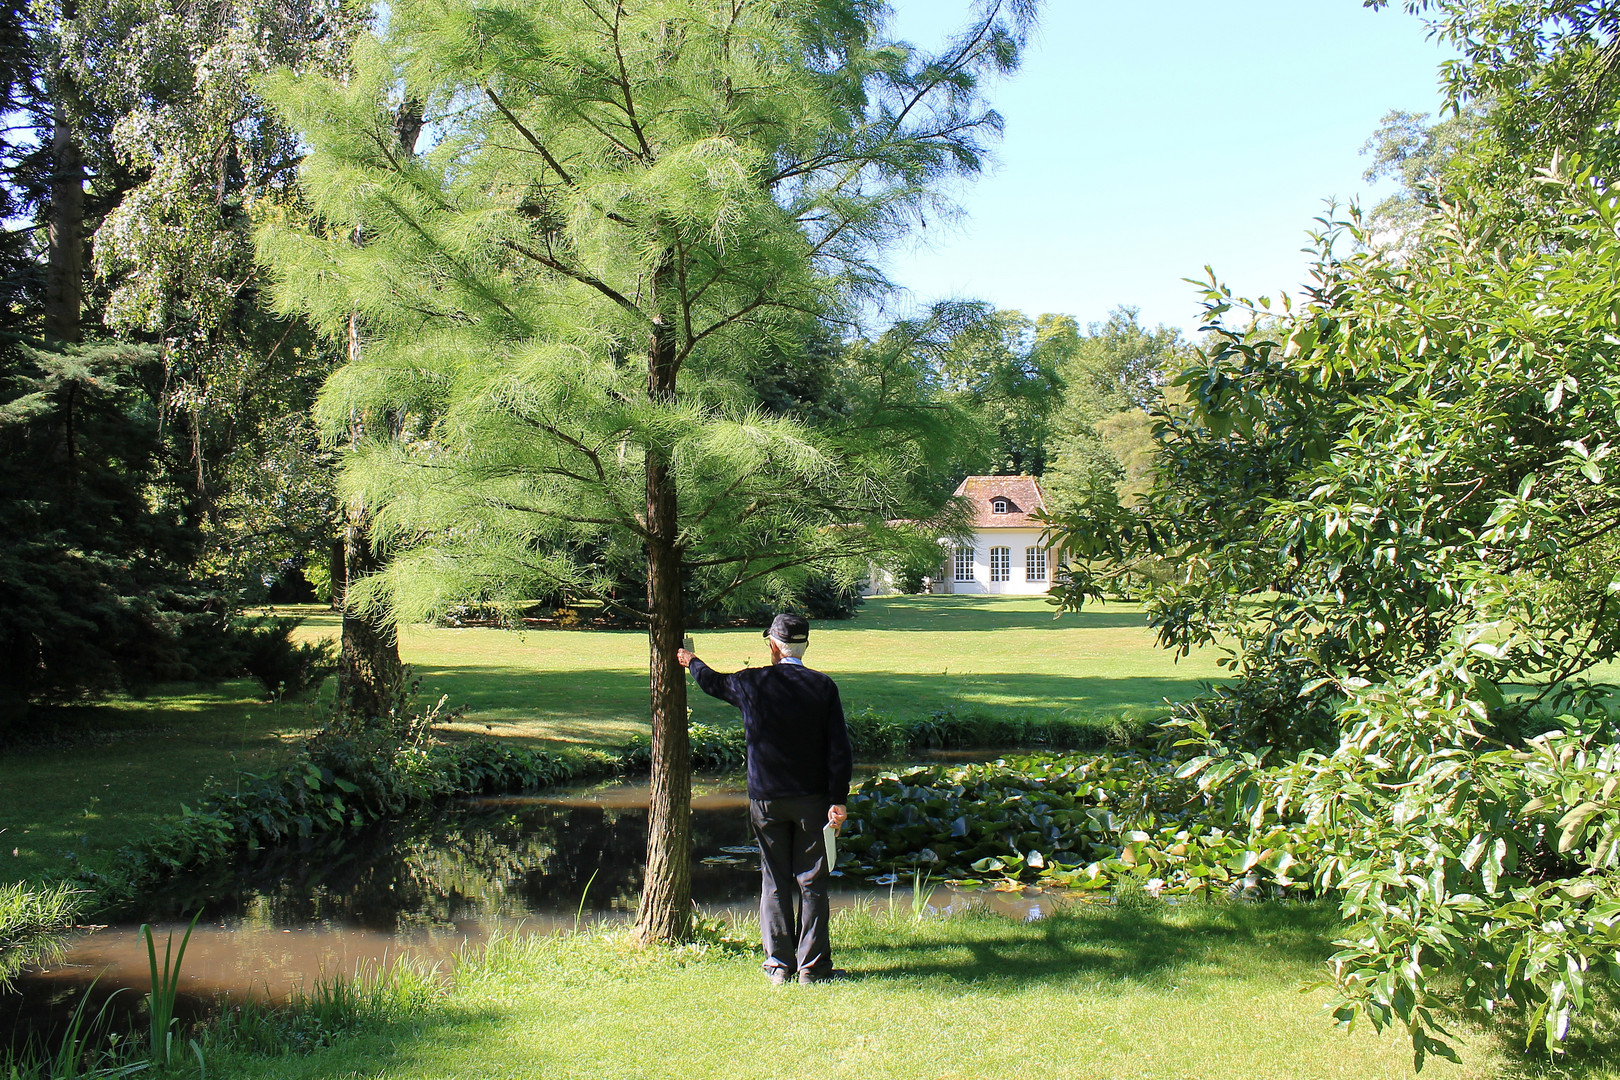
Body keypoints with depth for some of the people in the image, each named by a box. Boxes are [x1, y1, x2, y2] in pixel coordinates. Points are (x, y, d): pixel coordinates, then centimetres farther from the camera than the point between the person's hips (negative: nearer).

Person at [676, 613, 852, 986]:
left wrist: (691, 662, 39)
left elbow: (713, 682, 18)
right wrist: (838, 800, -3)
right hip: (812, 800, -1)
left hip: (766, 800, 1)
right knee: (811, 882, 6)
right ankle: (812, 966, 9)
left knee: (774, 881, 10)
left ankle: (779, 965, 14)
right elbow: (840, 749, -7)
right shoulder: (823, 686, -5)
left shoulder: (752, 683, -4)